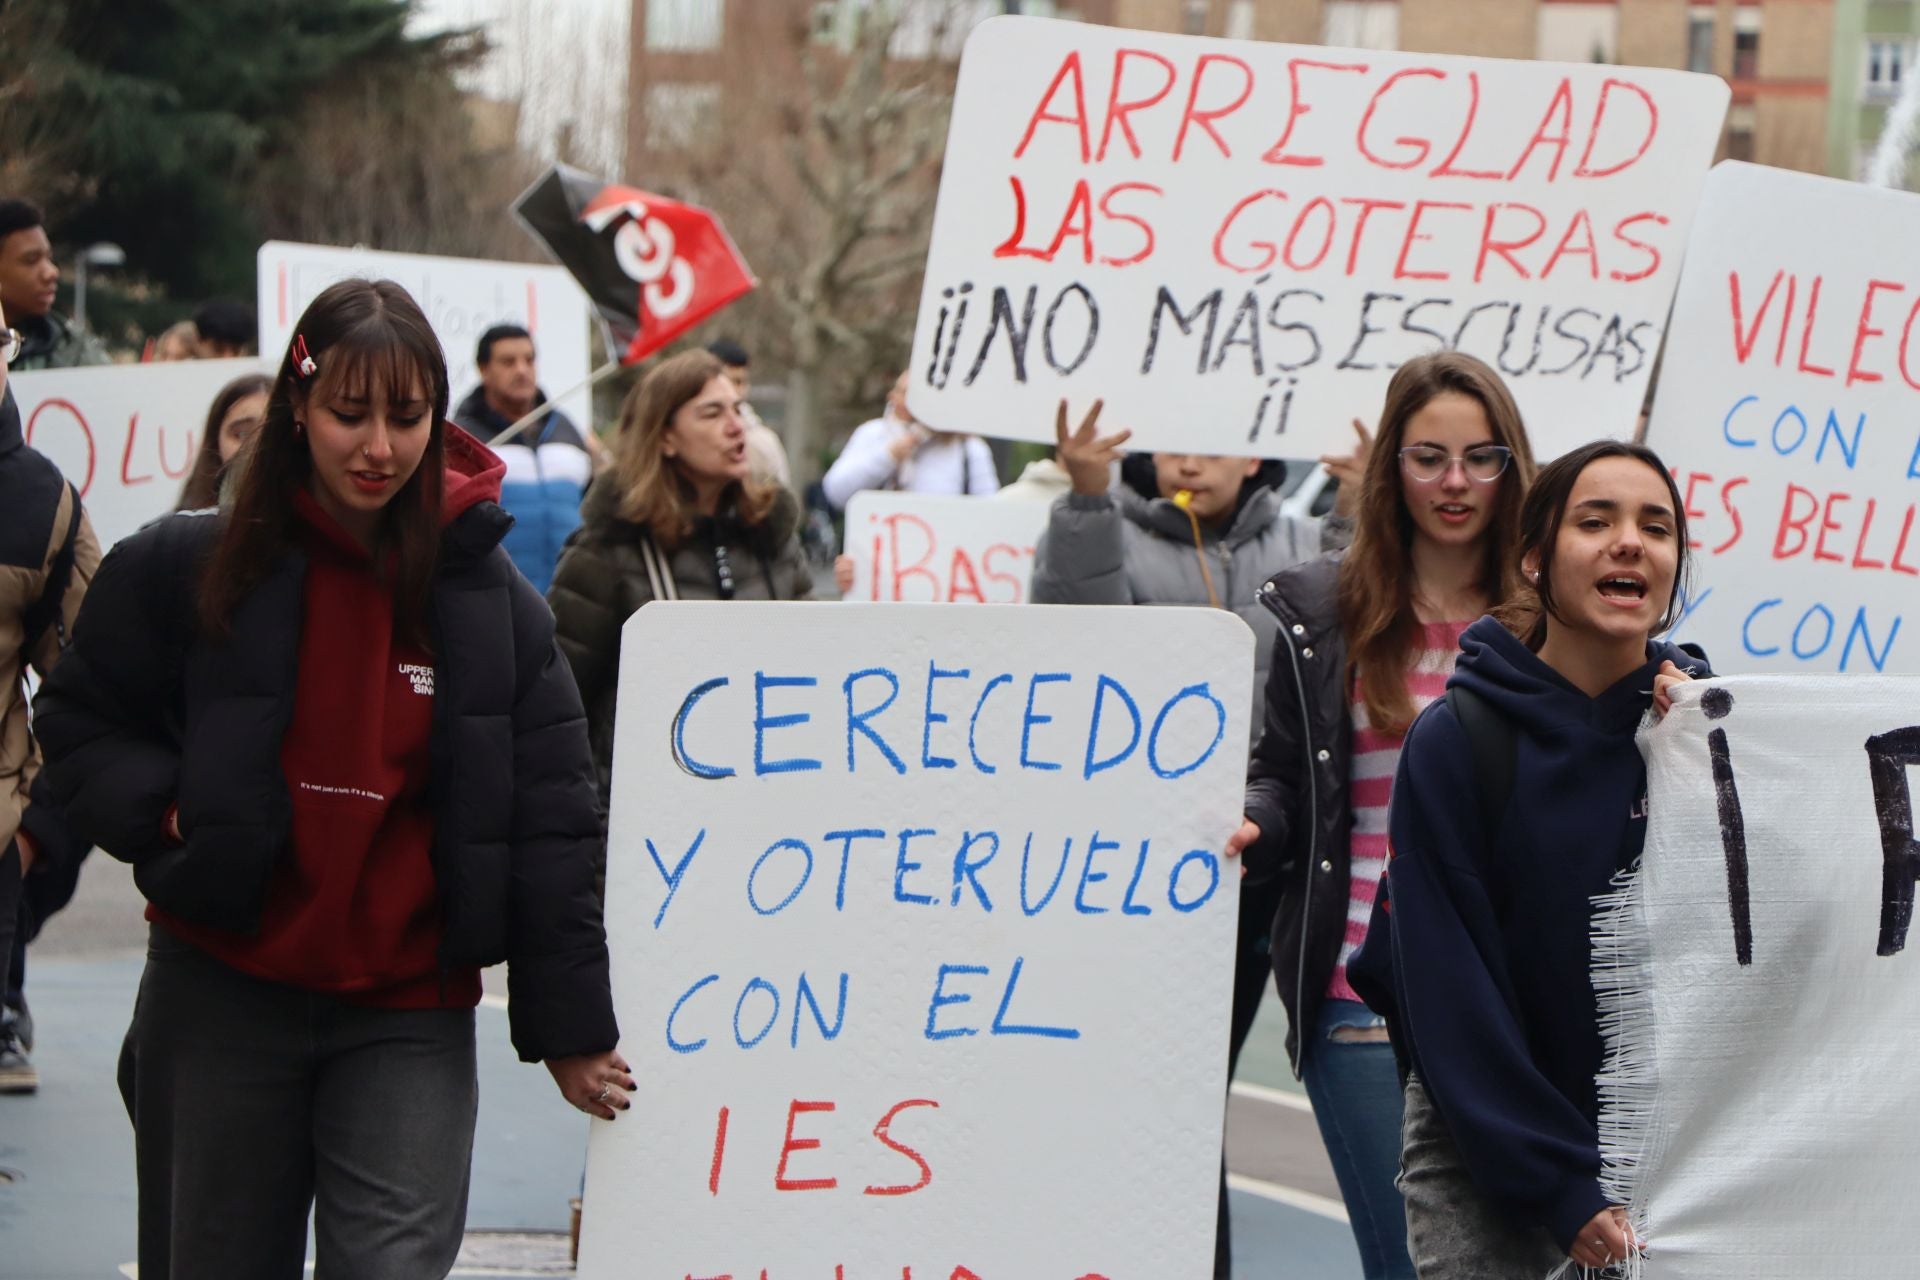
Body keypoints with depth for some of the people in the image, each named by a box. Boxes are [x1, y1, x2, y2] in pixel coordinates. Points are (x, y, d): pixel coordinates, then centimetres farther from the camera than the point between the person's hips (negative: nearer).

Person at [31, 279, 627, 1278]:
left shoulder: (492, 602, -1)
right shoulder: (181, 570, -3)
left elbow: (550, 823, 0)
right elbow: (80, 722, 8)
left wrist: (570, 1026, -1)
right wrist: (166, 814, -11)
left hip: (409, 1016, -1)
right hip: (220, 998, 1)